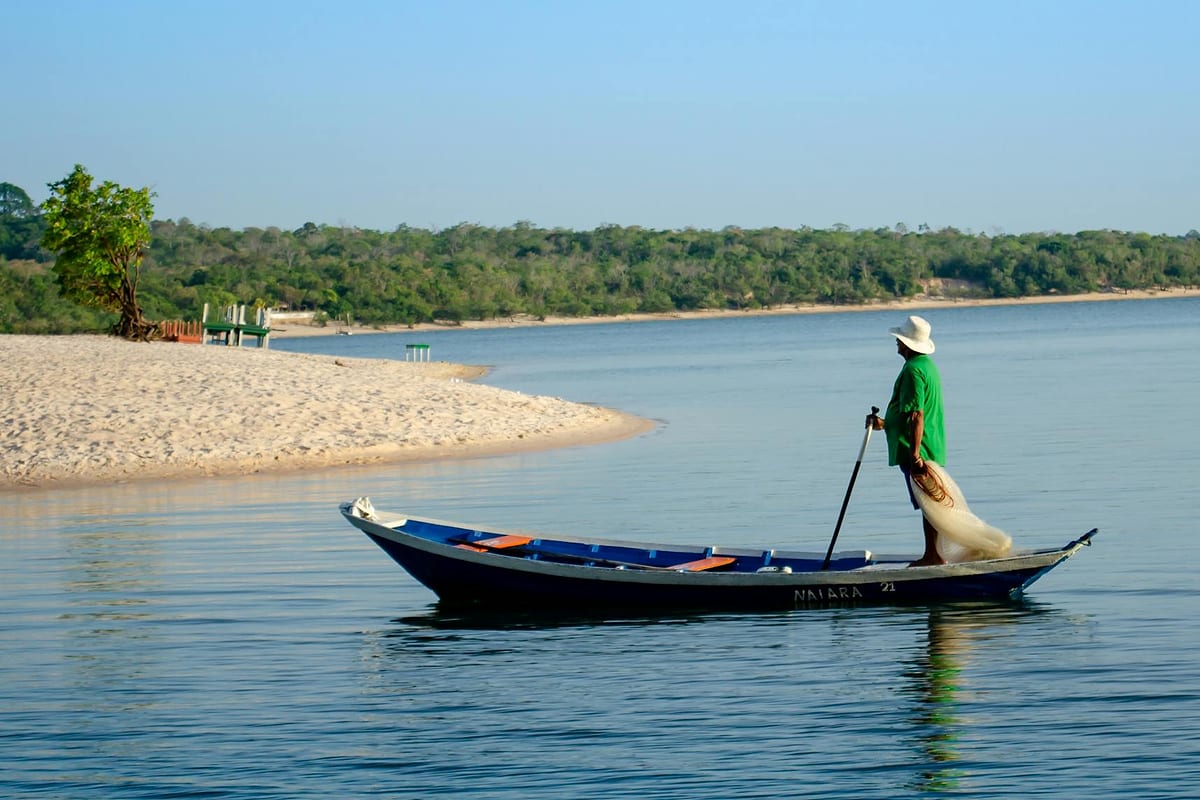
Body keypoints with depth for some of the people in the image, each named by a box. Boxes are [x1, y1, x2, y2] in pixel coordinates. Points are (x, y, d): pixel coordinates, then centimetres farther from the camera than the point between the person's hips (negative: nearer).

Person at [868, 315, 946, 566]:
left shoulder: (913, 370, -17)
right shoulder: (927, 365, 15)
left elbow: (917, 416, -24)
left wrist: (915, 453, -28)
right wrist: (885, 424, 29)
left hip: (917, 452, -10)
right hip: (931, 449, 10)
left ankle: (935, 556, -4)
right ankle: (931, 555, 19)